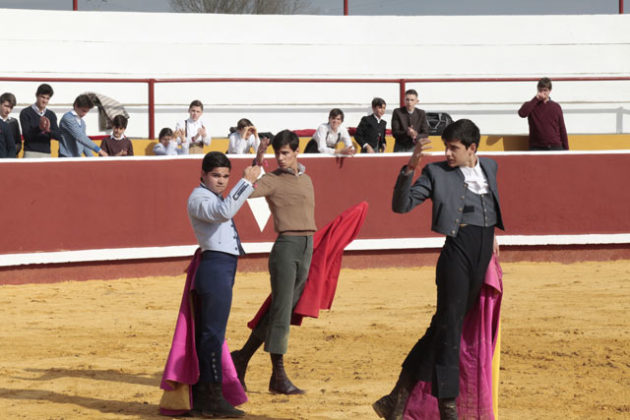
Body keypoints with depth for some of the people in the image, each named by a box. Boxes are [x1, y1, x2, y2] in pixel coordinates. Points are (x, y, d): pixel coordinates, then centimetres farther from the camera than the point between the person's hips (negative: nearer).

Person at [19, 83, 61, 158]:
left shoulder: (51, 115, 10)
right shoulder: (25, 113, -2)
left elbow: (58, 135, 1)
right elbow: (26, 134, -11)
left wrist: (48, 130, -21)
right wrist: (39, 128, -29)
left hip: (46, 154, 4)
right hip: (31, 154, -4)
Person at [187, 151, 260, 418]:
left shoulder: (215, 197, 21)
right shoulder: (199, 198, -11)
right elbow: (224, 212, -30)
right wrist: (246, 181, -26)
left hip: (224, 271, 11)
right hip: (215, 267, -11)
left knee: (206, 332, 14)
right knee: (213, 333, -12)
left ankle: (200, 394, 19)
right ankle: (213, 398, -15)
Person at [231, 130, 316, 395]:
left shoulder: (306, 180, 19)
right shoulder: (272, 181, -2)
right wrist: (256, 163, -30)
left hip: (307, 247, 7)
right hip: (286, 246, -7)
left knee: (282, 310, 8)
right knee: (281, 309, -8)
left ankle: (243, 357, 18)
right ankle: (278, 376, -7)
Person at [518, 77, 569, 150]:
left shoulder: (556, 107, 9)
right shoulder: (531, 105, 6)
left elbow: (562, 129, 10)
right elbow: (522, 113, -17)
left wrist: (566, 149, 4)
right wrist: (535, 99, -12)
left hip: (555, 147, 1)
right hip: (537, 147, -1)